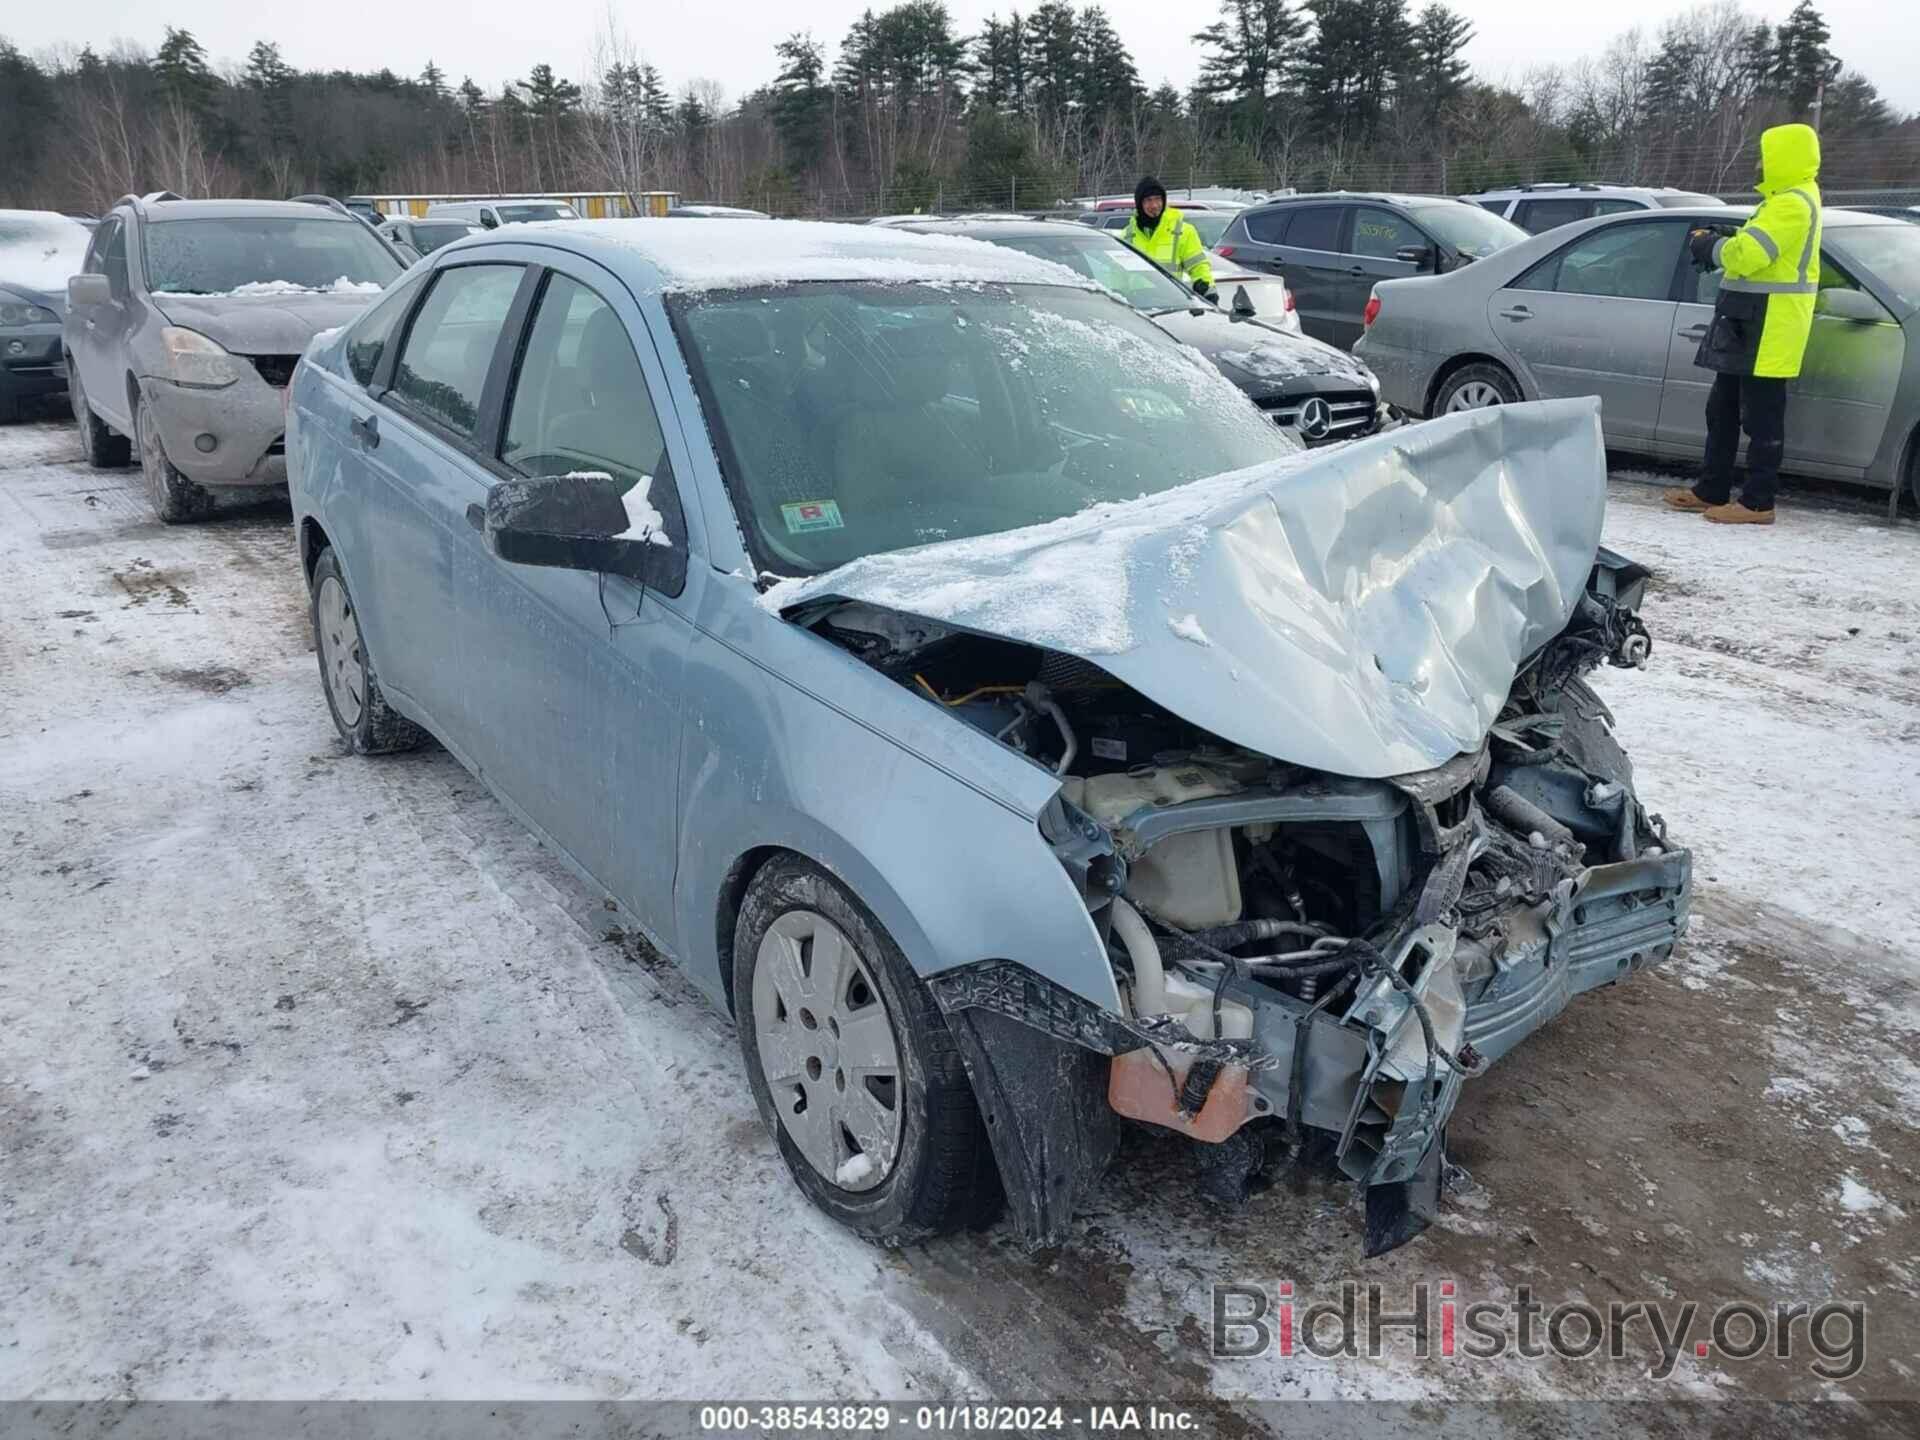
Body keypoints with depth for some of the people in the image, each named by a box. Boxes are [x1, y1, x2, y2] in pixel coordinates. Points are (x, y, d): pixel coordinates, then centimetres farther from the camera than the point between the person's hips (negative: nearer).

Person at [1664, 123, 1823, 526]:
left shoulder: (1793, 204, -16)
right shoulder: (1785, 200, 20)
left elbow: (1747, 254, -24)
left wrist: (1709, 246, -7)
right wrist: (1718, 245, 4)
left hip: (1768, 329, -11)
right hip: (1749, 325, 11)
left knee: (1761, 416, -7)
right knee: (1723, 409, 15)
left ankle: (1757, 502, -3)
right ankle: (1712, 491, 23)